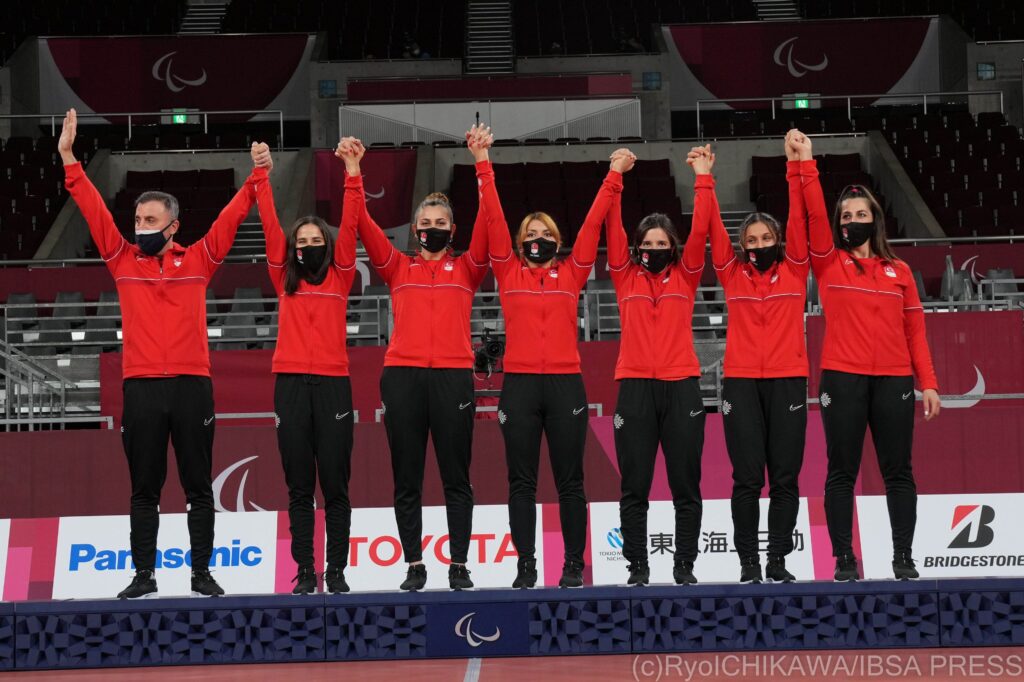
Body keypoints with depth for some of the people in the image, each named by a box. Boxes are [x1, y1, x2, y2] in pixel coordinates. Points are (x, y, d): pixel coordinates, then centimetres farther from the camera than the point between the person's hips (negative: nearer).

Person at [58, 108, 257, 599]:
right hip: (141, 387, 1)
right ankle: (143, 575, 10)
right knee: (144, 489, 5)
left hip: (192, 384, -1)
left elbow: (231, 217, 5)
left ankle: (201, 573, 9)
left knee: (198, 487, 4)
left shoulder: (198, 260, 7)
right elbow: (94, 210, 5)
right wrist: (68, 157, 1)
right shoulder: (123, 260, 8)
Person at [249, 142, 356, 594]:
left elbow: (350, 227, 0)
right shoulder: (285, 280, 11)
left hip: (333, 385, -1)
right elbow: (270, 226, 6)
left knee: (335, 484, 1)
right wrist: (261, 175, 0)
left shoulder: (339, 278, 9)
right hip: (290, 384, 1)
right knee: (299, 487, 4)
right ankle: (305, 572, 7)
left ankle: (337, 571, 7)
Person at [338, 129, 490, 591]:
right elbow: (362, 224, 5)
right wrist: (353, 172, -2)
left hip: (453, 376, -1)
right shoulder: (397, 268, 13)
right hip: (402, 376, 1)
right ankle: (414, 565, 11)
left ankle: (459, 565, 8)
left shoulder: (466, 269, 11)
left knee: (455, 477, 3)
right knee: (407, 479, 4)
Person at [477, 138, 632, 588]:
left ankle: (574, 565, 10)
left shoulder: (571, 274, 10)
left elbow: (593, 222, 8)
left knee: (570, 480, 4)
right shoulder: (509, 273, 9)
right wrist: (484, 167, 1)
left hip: (566, 384, 0)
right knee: (522, 481, 3)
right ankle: (526, 565, 7)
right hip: (519, 384, 0)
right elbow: (493, 218, 5)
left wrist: (613, 177, 5)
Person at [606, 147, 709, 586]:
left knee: (685, 482, 3)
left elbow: (700, 230, 1)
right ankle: (637, 566, 8)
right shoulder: (625, 276, 9)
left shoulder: (685, 275, 10)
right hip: (635, 387, 0)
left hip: (681, 386, 0)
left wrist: (702, 179, -3)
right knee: (634, 485, 2)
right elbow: (612, 229, 2)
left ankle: (685, 564, 10)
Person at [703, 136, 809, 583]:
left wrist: (796, 167, -6)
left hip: (788, 381, 0)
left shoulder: (794, 270, 8)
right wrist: (705, 180, -3)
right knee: (747, 477, -2)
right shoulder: (733, 274, 9)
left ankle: (778, 560, 7)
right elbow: (712, 229, 3)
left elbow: (799, 219, 1)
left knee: (785, 476, 1)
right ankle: (748, 562, 4)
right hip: (741, 382, 0)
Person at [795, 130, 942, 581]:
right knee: (842, 472, 0)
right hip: (842, 380, -2)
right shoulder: (829, 264, 7)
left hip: (894, 382, 2)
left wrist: (928, 383, 4)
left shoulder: (899, 271, 13)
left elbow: (915, 330, 11)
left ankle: (903, 558, 9)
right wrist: (806, 164, -15)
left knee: (898, 472, 3)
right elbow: (815, 215, -8)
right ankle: (844, 559, 5)